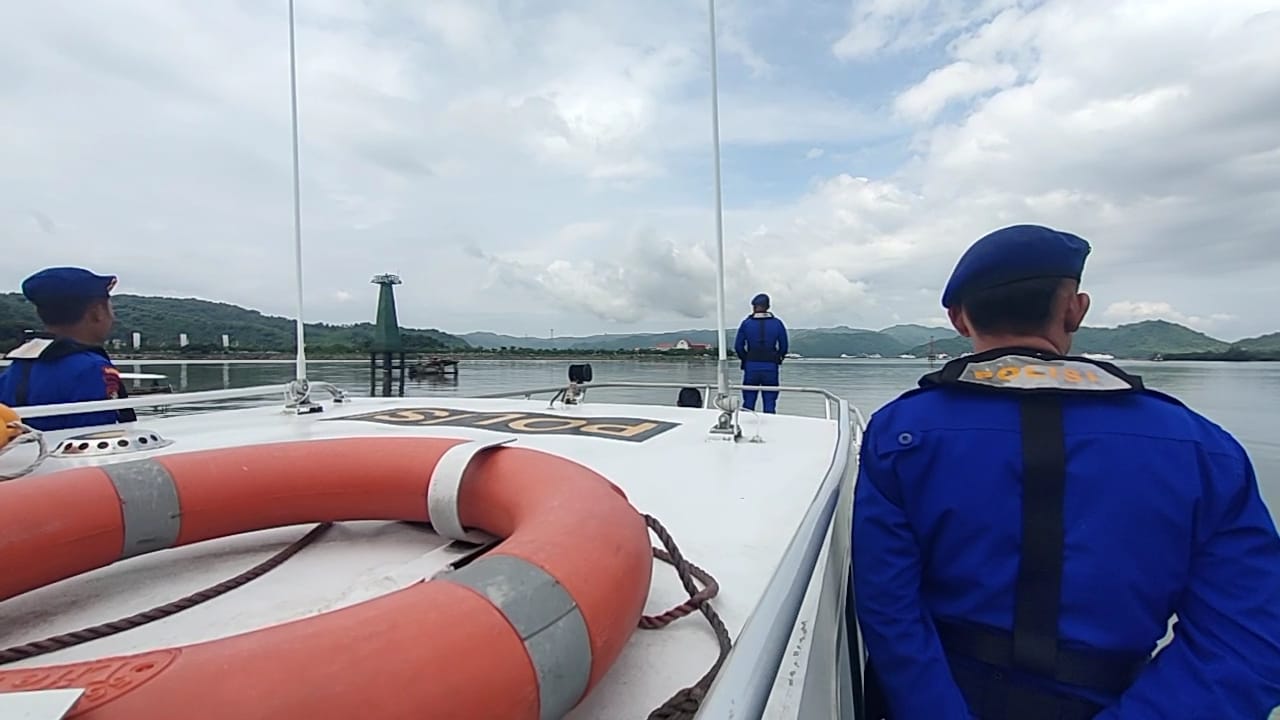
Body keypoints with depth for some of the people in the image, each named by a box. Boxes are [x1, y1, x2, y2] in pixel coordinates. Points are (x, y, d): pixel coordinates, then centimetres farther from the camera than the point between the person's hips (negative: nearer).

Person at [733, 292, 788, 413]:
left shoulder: (746, 323, 1)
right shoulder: (777, 323, 3)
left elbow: (738, 346, 1)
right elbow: (784, 346, 4)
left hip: (751, 366, 0)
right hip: (771, 367, 0)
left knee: (748, 403, 7)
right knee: (770, 405, 5)